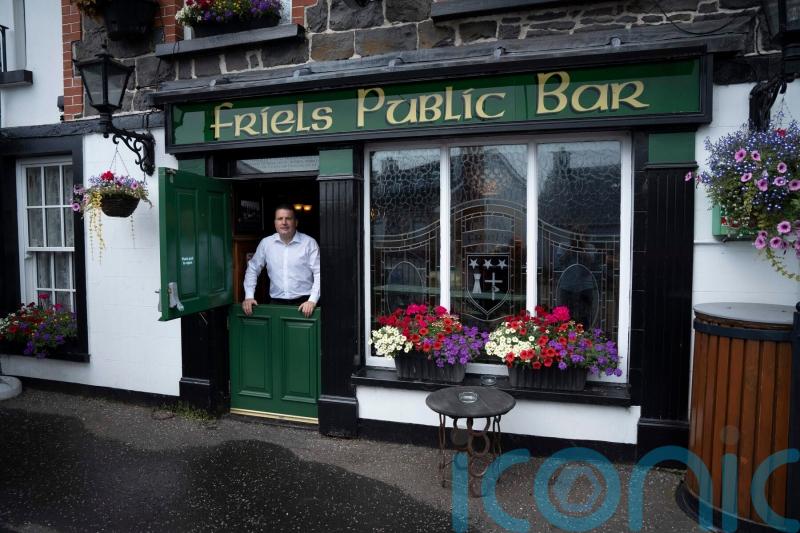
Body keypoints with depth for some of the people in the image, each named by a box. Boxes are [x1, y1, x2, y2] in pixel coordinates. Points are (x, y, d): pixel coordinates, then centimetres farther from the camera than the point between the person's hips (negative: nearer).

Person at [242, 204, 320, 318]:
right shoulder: (265, 243, 7)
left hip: (303, 303, -2)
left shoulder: (309, 243, -2)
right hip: (276, 303, 2)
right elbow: (253, 269, 16)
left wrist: (312, 301, -14)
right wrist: (249, 296, 7)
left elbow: (319, 273, -5)